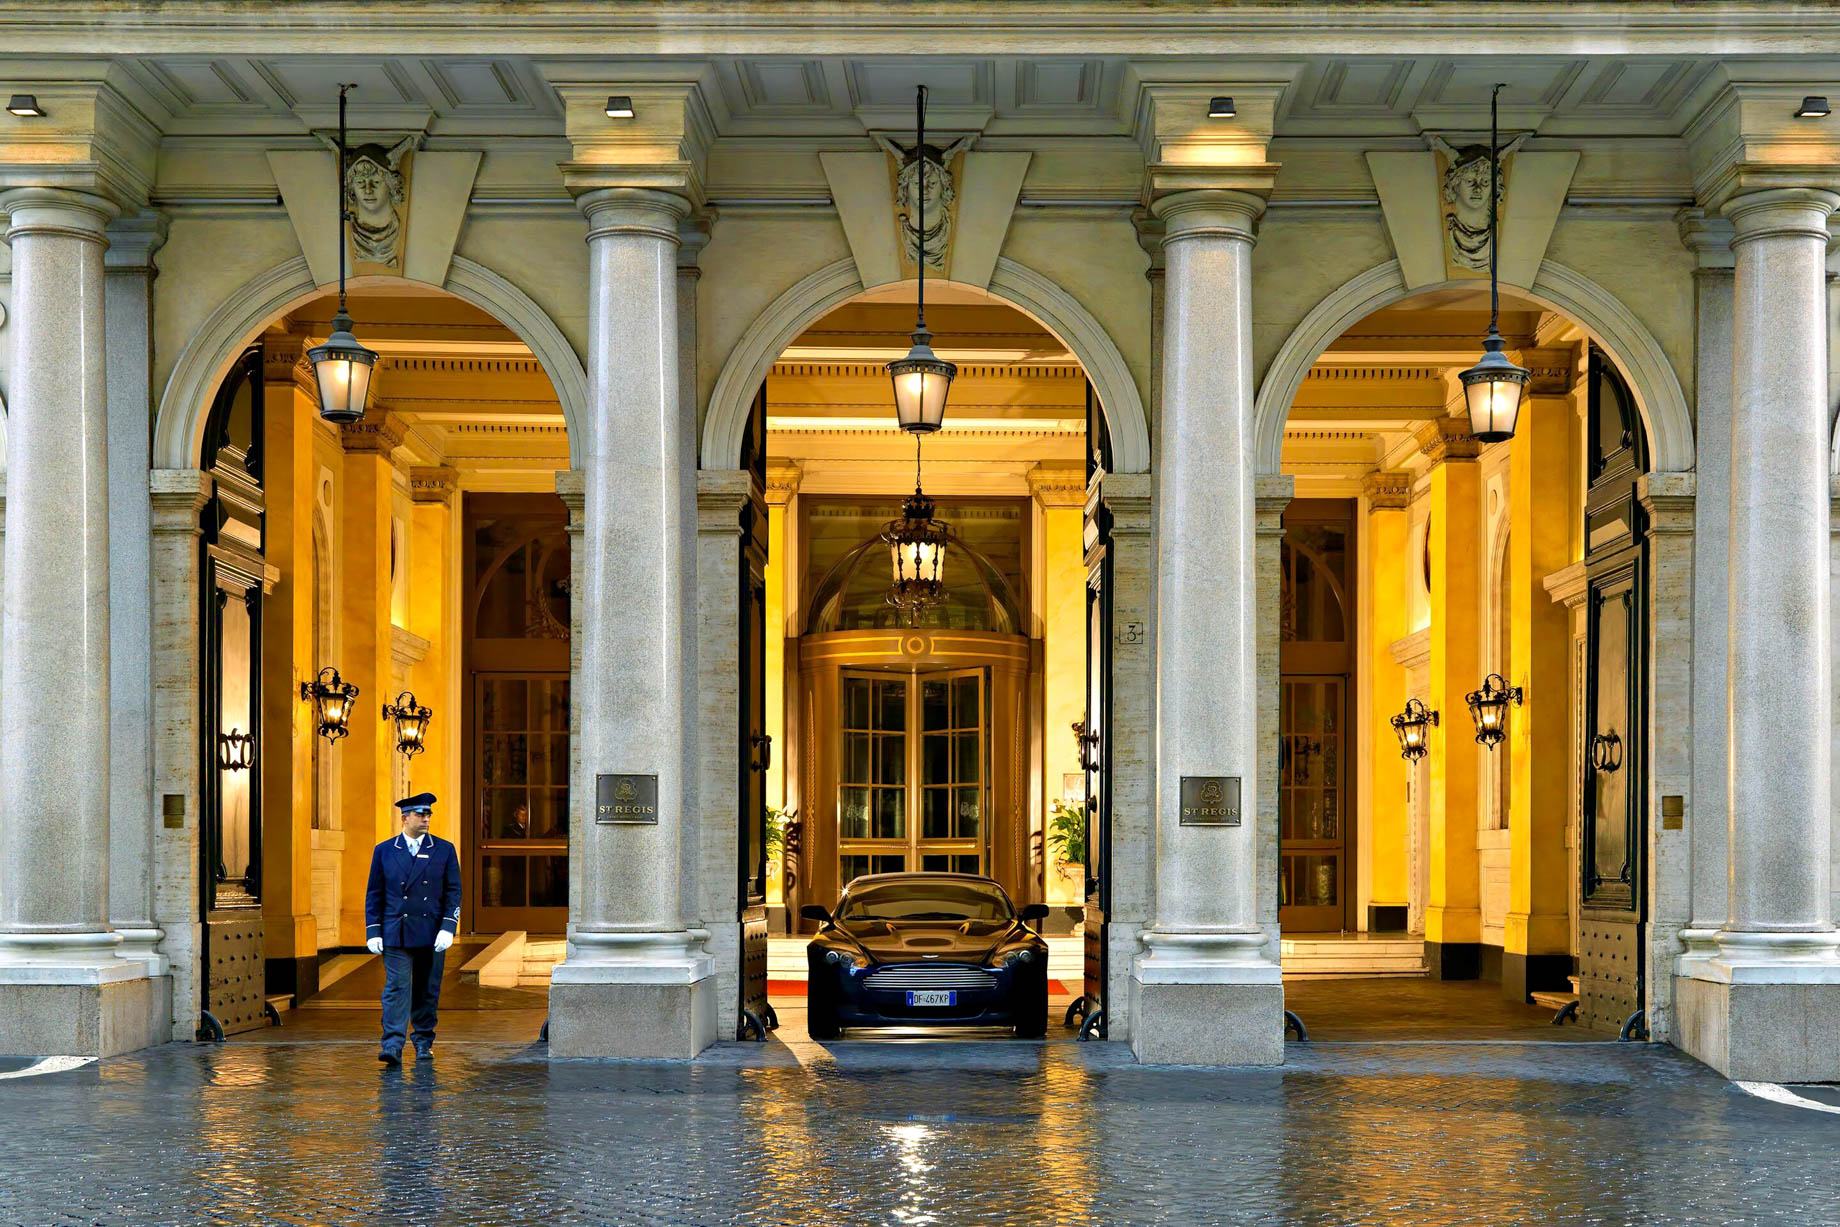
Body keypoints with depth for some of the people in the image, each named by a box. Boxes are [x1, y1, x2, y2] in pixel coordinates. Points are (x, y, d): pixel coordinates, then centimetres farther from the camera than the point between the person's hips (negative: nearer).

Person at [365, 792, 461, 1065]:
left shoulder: (444, 850, 6)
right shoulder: (384, 851, 6)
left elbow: (453, 892, 4)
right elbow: (374, 894, 8)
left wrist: (448, 928, -8)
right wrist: (373, 932, -1)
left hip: (432, 936, 1)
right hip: (396, 935, -1)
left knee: (427, 991, 7)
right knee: (397, 988, -9)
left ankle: (424, 1043, 19)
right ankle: (392, 1046, -14)